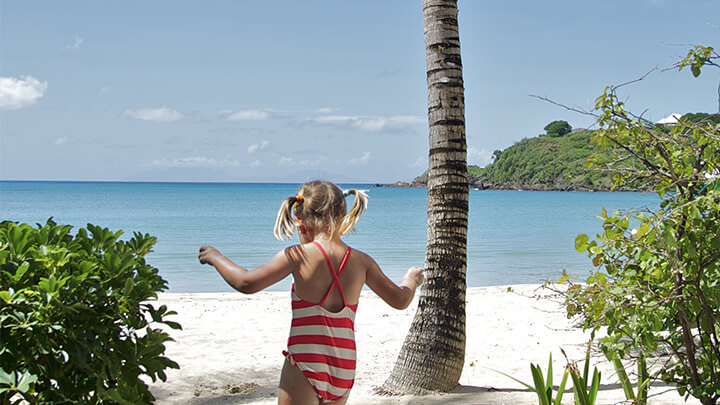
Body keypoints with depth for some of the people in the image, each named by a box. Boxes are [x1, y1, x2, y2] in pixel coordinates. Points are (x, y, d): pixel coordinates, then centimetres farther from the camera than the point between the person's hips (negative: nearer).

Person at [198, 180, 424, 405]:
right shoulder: (361, 261, 4)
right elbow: (400, 300, 15)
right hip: (343, 373, 5)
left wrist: (215, 257, 9)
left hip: (305, 365, -5)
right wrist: (410, 281, 38)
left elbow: (246, 283, -9)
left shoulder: (298, 256, -9)